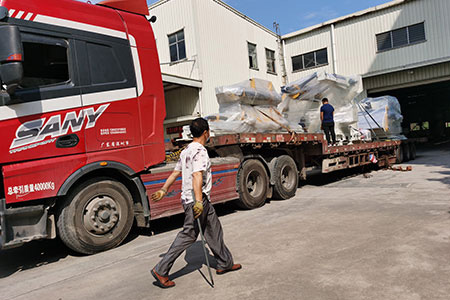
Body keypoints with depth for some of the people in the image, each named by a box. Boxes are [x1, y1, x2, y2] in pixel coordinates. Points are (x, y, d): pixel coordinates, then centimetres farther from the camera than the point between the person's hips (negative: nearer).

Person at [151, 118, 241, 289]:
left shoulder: (186, 151, 13)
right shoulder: (200, 151, -17)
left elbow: (175, 173, 16)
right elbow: (197, 176, -29)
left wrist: (163, 190, 20)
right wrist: (199, 201, -35)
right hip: (197, 200, -10)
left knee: (214, 230, 17)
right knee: (188, 235, -1)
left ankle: (225, 264, 30)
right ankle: (161, 271, 7)